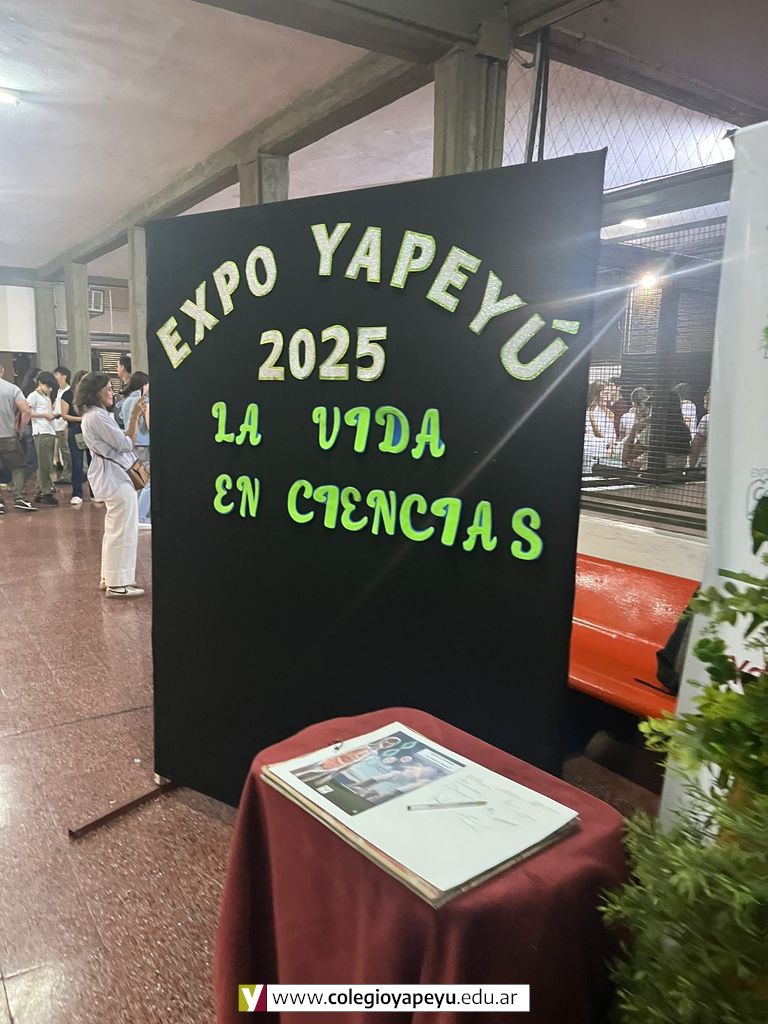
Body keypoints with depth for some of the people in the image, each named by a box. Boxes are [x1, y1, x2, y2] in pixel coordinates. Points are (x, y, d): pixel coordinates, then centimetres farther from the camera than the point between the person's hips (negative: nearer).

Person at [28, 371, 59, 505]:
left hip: (51, 433, 8)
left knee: (47, 465, 9)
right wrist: (45, 415, -12)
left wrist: (53, 414, 6)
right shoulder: (33, 396, -3)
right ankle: (46, 493, -1)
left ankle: (39, 492, 16)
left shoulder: (47, 397, 21)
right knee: (44, 465, -5)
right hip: (41, 433, -8)